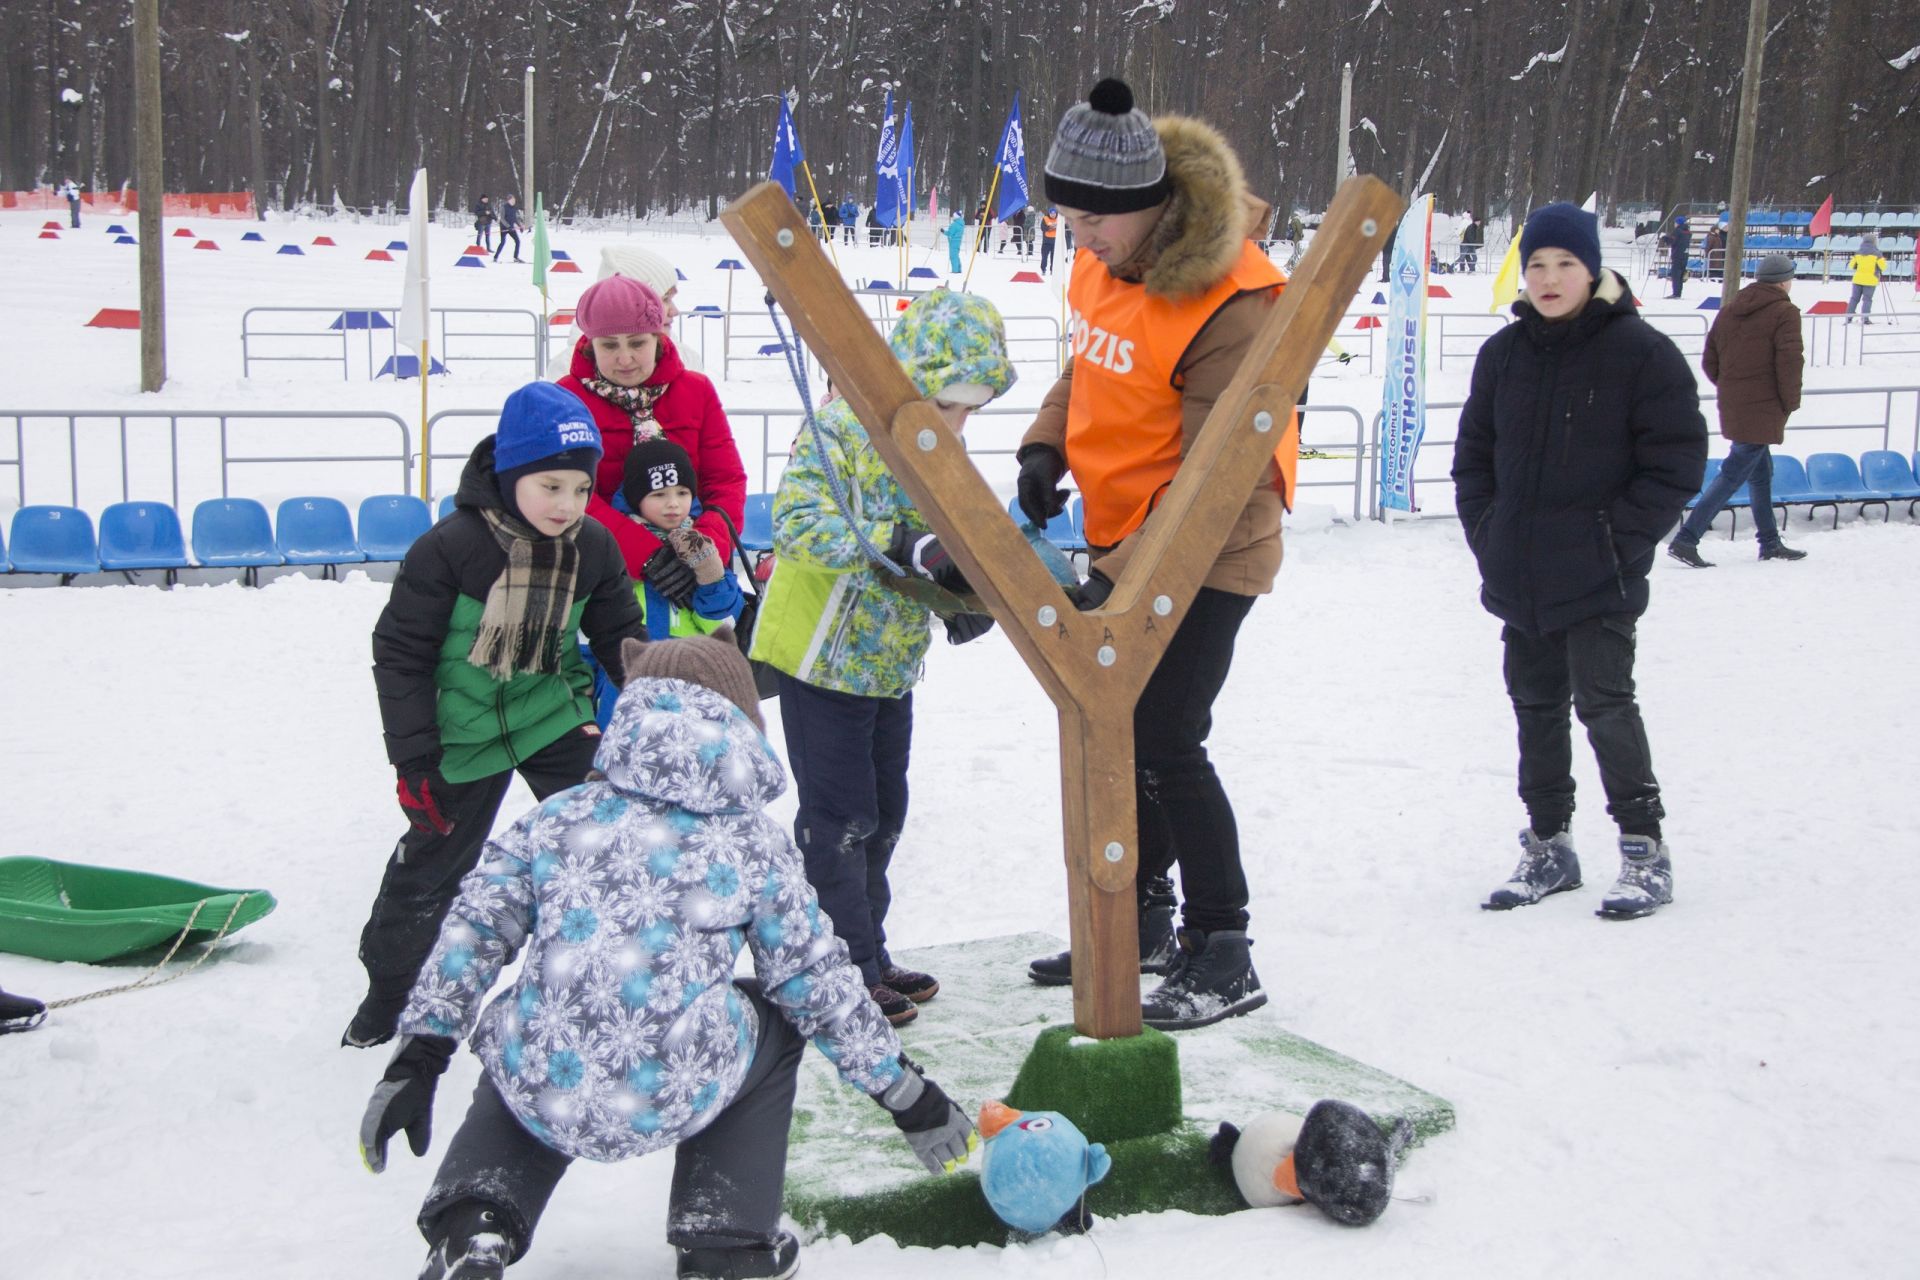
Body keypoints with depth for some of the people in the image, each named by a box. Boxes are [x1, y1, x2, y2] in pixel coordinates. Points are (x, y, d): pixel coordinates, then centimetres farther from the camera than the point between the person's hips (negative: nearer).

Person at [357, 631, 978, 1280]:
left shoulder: (557, 818, 13)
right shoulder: (753, 842, 8)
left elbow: (473, 931, 9)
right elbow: (816, 981, 10)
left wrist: (415, 1061, 15)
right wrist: (903, 1090, 21)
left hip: (538, 1090, 2)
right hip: (676, 1100, -2)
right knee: (778, 1021, 28)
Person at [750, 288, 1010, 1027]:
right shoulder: (841, 430, -18)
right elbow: (797, 524, -31)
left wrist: (967, 598, -7)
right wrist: (902, 544, -40)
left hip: (891, 663, 8)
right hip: (824, 658, -8)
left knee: (883, 814, 15)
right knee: (840, 820, -3)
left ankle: (870, 957, 28)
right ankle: (847, 973, 6)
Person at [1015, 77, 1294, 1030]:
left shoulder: (1226, 304, -27)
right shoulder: (1104, 264, -1)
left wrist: (1124, 578, -30)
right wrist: (1046, 444, -2)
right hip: (1119, 538, 9)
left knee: (1166, 744, -10)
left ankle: (1223, 954, 3)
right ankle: (1142, 916, 32)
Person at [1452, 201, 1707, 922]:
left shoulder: (1640, 351, -8)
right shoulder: (1504, 353, 8)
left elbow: (1676, 462, -8)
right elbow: (1473, 453, 16)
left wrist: (1619, 539, -12)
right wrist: (1486, 533, 5)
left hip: (1600, 581, -6)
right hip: (1518, 578, 6)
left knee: (1603, 702, -8)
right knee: (1536, 706, 12)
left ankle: (1644, 849, 5)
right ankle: (1548, 847, 24)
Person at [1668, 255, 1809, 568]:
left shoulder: (1729, 312, 11)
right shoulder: (1785, 313, -9)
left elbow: (1709, 362, 11)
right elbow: (1789, 363, -17)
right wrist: (1790, 404, -7)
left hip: (1732, 409, 8)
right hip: (1764, 410, -8)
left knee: (1761, 471, 20)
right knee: (1733, 474, -7)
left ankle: (1770, 542, 28)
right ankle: (1686, 539, -14)